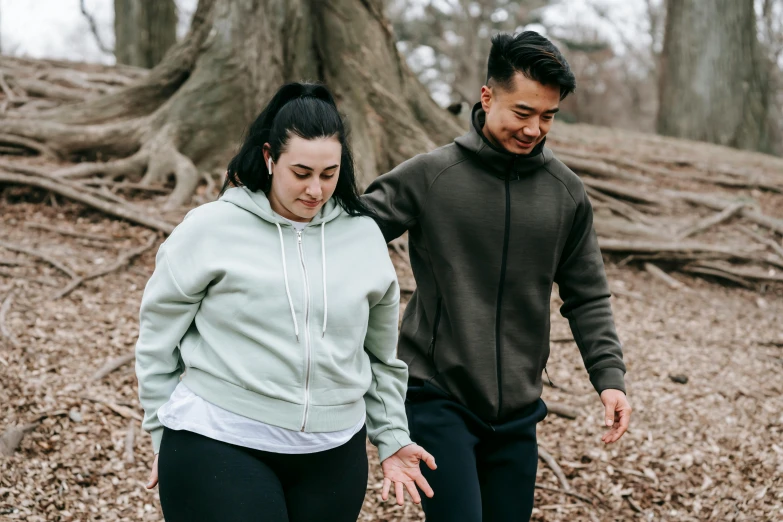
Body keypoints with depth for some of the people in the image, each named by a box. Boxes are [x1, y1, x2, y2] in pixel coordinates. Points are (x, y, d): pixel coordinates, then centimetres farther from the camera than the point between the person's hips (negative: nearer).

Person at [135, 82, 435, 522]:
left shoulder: (364, 235, 5)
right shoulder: (211, 229, -6)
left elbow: (381, 355, 14)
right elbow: (158, 340, 2)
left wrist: (391, 437, 13)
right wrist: (166, 434, 5)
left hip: (333, 454, 4)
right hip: (220, 446, -3)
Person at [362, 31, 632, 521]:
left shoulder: (567, 192, 3)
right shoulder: (430, 175, -8)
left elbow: (587, 298, 9)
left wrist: (610, 375, -1)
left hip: (518, 410, 4)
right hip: (438, 400, -4)